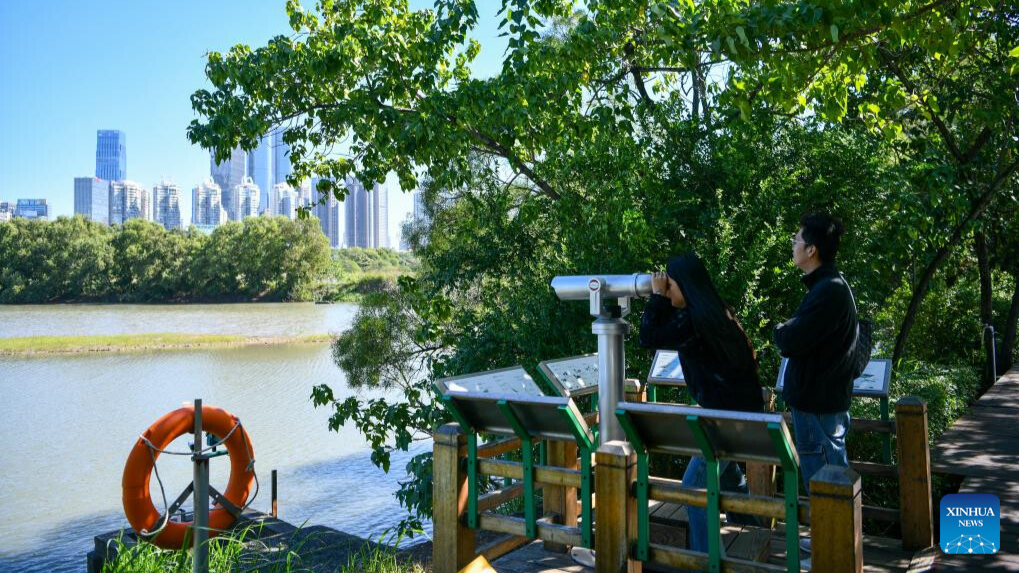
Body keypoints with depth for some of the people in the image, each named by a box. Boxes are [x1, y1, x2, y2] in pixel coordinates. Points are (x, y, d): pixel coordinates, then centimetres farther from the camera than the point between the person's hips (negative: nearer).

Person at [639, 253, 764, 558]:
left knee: (694, 486, -5)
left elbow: (648, 338, -17)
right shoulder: (713, 310, 8)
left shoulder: (696, 319, -22)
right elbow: (667, 332, 20)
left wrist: (657, 295, -10)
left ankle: (706, 557, 3)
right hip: (739, 406, 11)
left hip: (729, 412, -11)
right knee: (726, 470, 29)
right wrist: (661, 298, 9)